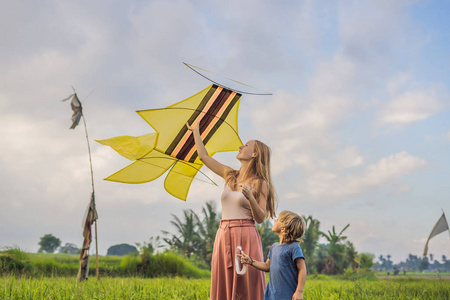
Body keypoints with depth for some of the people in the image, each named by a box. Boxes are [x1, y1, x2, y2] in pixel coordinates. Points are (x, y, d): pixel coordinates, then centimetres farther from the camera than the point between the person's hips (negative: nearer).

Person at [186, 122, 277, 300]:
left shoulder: (260, 183, -1)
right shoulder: (230, 175, 13)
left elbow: (261, 218, -6)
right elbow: (203, 156, 19)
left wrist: (250, 197, -22)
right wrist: (195, 130, 26)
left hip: (245, 237, -5)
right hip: (224, 236, 5)